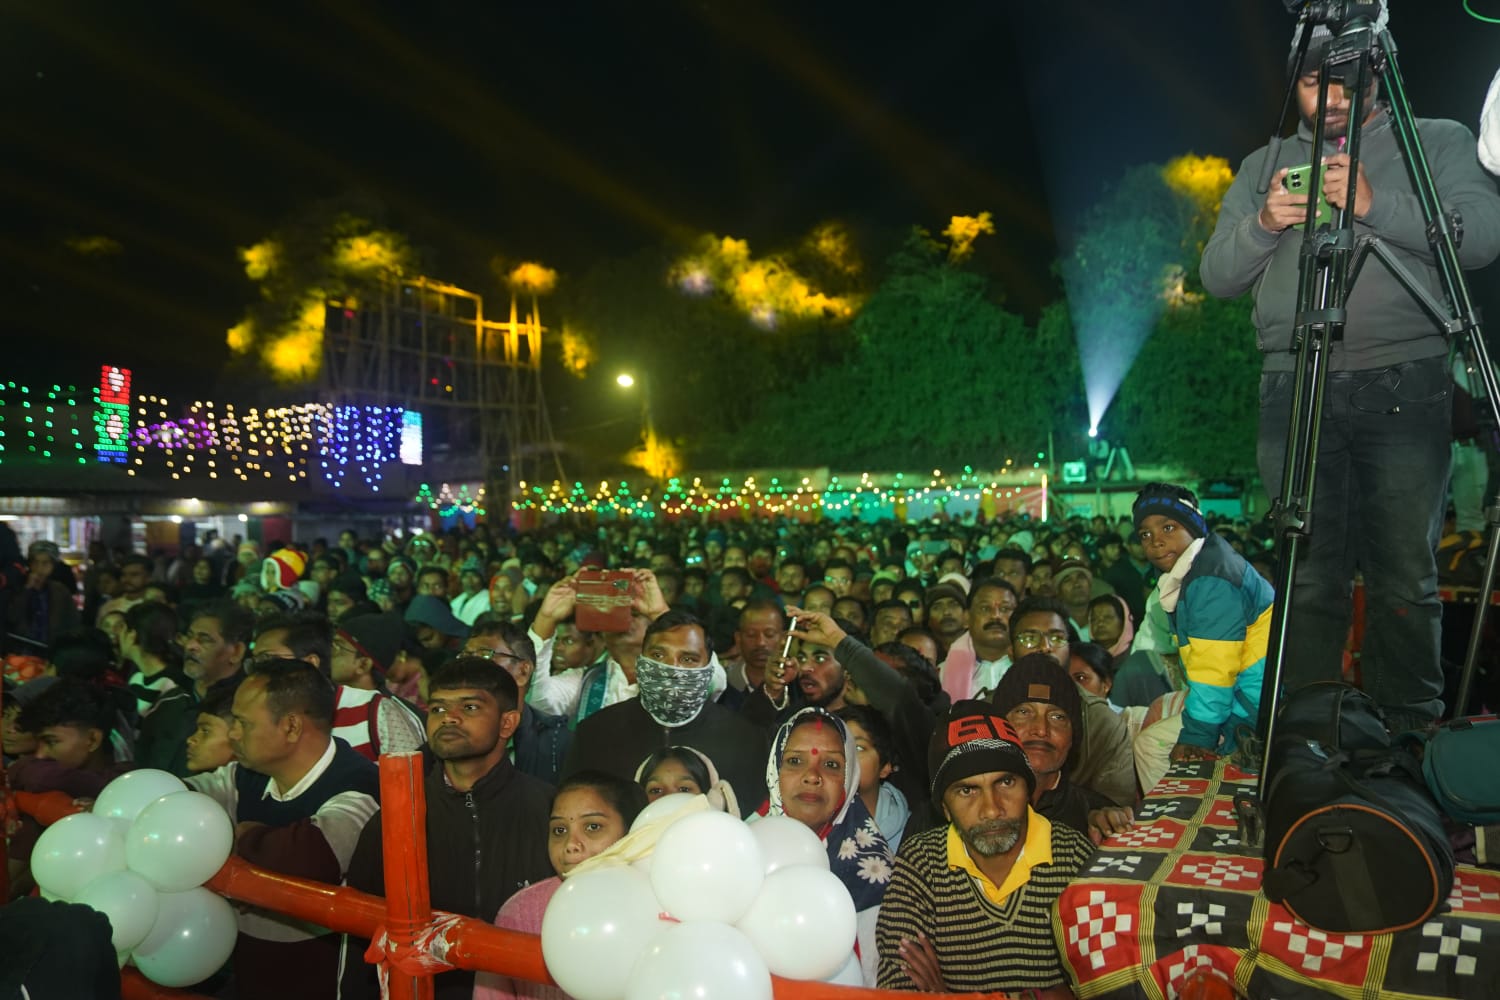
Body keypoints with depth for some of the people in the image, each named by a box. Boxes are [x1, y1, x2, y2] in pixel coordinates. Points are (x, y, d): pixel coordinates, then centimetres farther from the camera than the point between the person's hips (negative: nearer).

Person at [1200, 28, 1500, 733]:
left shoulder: (1438, 141, 14)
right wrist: (1262, 223, -5)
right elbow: (1217, 277, 13)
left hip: (1405, 384, -1)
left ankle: (1411, 733, 8)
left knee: (1405, 578, -3)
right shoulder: (1264, 166, 20)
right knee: (1309, 578, -1)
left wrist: (1375, 205, -12)